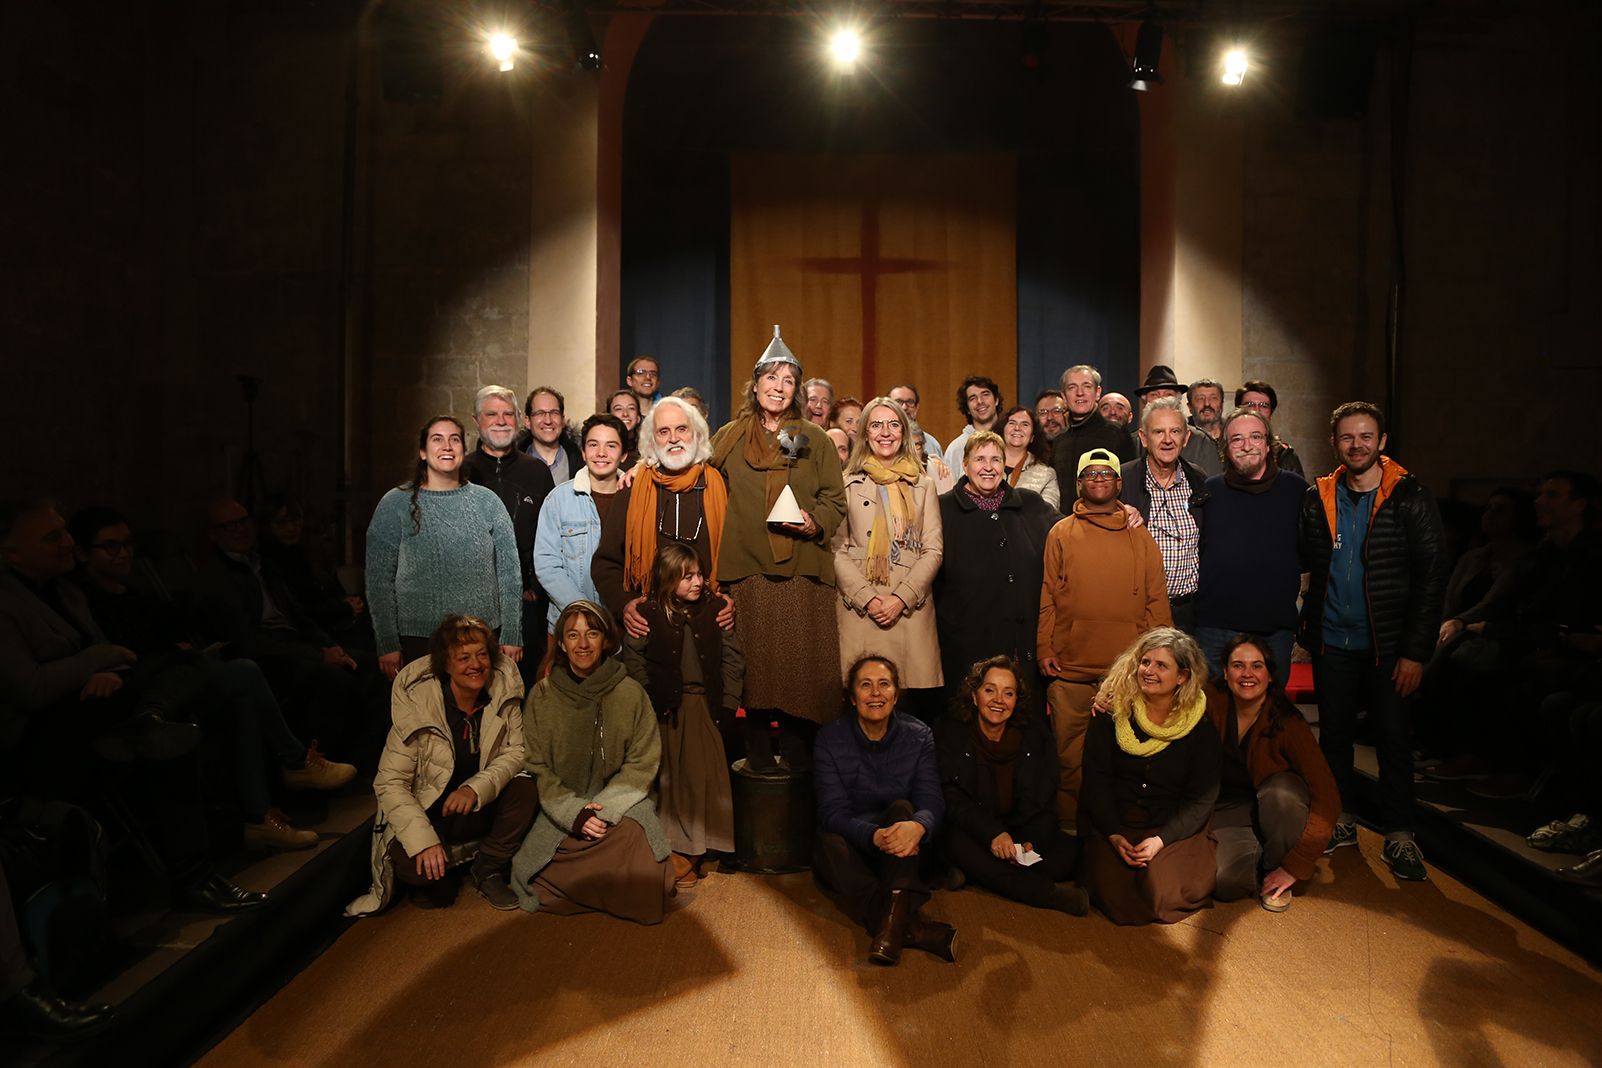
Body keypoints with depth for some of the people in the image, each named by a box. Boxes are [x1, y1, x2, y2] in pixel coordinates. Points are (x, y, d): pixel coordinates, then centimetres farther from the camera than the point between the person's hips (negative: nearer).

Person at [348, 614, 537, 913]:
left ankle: (487, 871, -2)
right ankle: (437, 879, 6)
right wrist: (424, 841, -32)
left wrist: (477, 788, -28)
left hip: (482, 807, 3)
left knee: (525, 791, -25)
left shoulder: (504, 692, -11)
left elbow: (516, 752, -8)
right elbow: (390, 783, -20)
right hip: (430, 812, -3)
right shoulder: (417, 704, -21)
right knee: (410, 861, -32)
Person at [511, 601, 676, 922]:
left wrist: (604, 807, -15)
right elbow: (536, 768, 0)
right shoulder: (542, 696, 2)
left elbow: (643, 764, -1)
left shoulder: (631, 693, -2)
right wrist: (573, 812, -15)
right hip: (560, 808, 1)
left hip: (620, 800, -1)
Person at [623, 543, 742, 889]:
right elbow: (634, 660, 0)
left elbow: (732, 656, 4)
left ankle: (699, 847, 11)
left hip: (706, 704, 2)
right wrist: (647, 704, -7)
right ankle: (679, 854, 7)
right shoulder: (648, 613, -3)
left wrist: (728, 703, -1)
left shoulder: (713, 607, 1)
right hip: (668, 708, -1)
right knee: (673, 779, 1)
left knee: (707, 776, 0)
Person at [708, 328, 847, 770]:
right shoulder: (730, 438, 11)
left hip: (802, 567, 0)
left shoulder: (814, 439, 10)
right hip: (746, 568, 0)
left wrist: (815, 522, -10)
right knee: (753, 663, 2)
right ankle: (757, 755, 14)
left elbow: (835, 500, 9)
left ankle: (796, 757, 11)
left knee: (799, 663, -1)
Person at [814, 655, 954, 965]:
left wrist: (917, 826, -39)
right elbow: (833, 812, -15)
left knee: (902, 808, -29)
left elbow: (932, 801, -13)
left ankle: (894, 918, -46)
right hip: (853, 851, 0)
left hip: (904, 856, 1)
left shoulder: (918, 736, -2)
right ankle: (913, 929, -44)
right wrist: (875, 836, -37)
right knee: (830, 843, -33)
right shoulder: (830, 739, -6)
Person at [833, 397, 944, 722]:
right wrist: (867, 599, -9)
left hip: (911, 609, 1)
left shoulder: (923, 485, 13)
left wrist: (901, 598, -7)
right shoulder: (848, 484, 8)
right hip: (859, 610, -1)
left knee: (919, 704, -3)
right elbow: (837, 551, 3)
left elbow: (933, 550, 6)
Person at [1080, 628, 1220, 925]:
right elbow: (1096, 779, -3)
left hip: (1173, 828, 0)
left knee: (1162, 896, -24)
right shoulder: (1112, 711, -2)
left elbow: (1200, 800, -3)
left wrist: (1161, 839, -17)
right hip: (1111, 823, 0)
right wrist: (1113, 835, -15)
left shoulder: (1201, 729, -2)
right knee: (1114, 899, -21)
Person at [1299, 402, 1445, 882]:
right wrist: (1308, 628, -3)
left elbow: (1432, 577, -8)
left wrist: (1416, 650, -12)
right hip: (1332, 640, 3)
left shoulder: (1410, 497, -7)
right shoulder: (1317, 498, 3)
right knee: (1333, 733, 11)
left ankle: (1399, 836, 15)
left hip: (1388, 643, -3)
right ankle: (1341, 820, 27)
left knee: (1394, 736, 3)